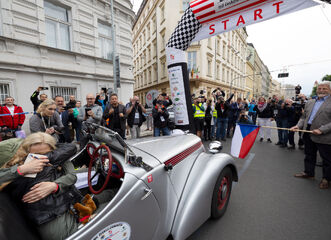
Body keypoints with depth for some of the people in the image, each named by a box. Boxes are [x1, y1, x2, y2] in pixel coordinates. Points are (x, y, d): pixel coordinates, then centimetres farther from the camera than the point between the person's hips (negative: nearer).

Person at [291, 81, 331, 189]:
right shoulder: (310, 102, 12)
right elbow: (304, 117, 15)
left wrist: (321, 130, -22)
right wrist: (298, 126, -1)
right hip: (308, 134, 6)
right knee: (309, 155, 18)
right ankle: (308, 172, 34)